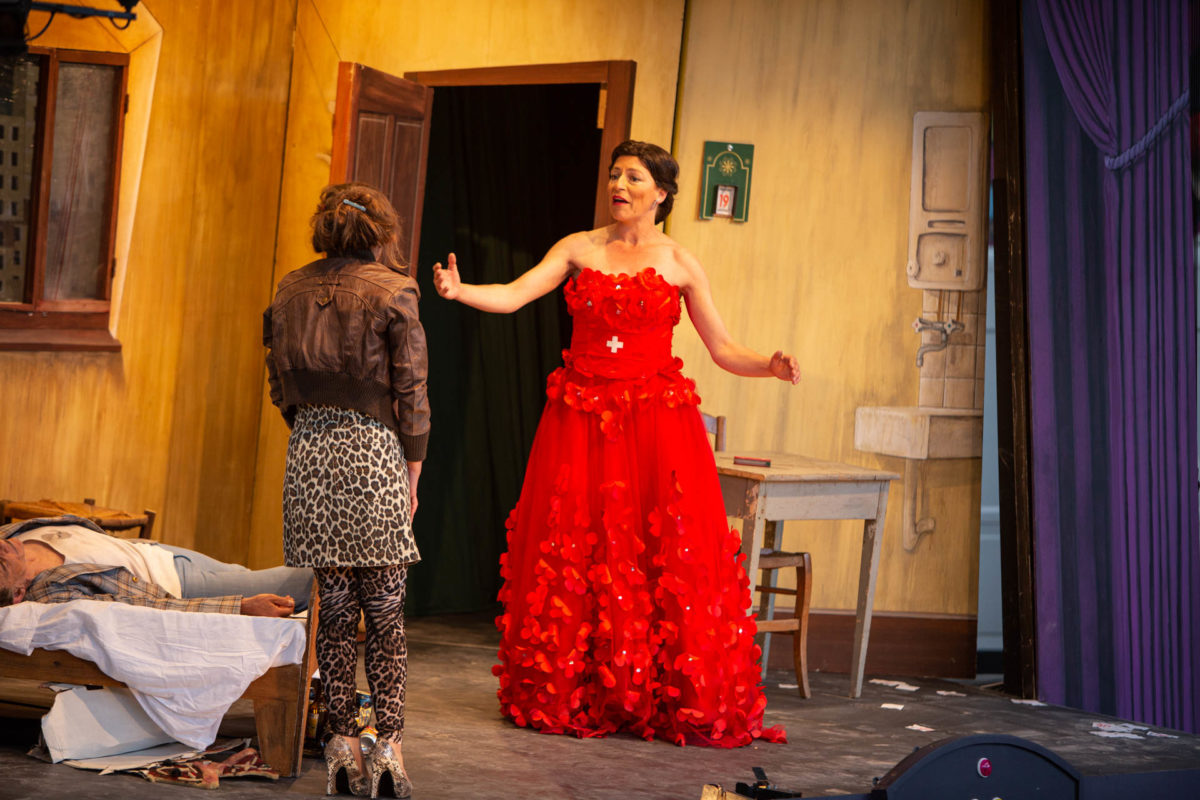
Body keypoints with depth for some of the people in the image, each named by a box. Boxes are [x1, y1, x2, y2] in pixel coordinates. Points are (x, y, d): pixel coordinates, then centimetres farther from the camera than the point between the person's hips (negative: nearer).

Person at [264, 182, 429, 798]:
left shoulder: (291, 292, 10)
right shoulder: (393, 293, -4)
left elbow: (281, 386, 12)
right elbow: (410, 395, -4)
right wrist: (412, 476, 4)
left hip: (309, 452, 4)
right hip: (374, 452, -4)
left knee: (335, 606, 9)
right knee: (385, 609, 2)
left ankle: (342, 744, 8)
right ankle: (388, 746, -2)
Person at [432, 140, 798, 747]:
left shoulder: (679, 265, 6)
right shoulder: (579, 249, 8)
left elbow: (722, 348, 7)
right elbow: (513, 296, -4)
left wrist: (769, 366, -12)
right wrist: (458, 291, -22)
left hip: (656, 422, -1)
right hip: (581, 419, 2)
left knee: (665, 556, -6)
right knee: (572, 555, 0)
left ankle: (673, 703, 2)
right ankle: (570, 697, 10)